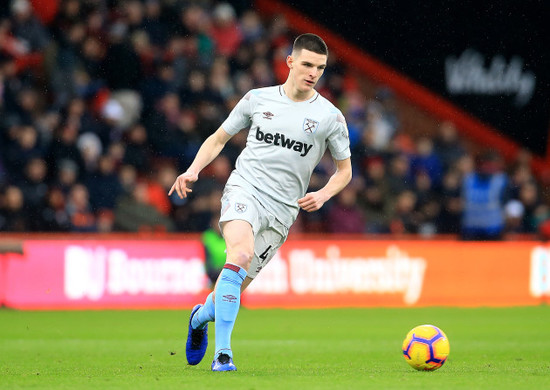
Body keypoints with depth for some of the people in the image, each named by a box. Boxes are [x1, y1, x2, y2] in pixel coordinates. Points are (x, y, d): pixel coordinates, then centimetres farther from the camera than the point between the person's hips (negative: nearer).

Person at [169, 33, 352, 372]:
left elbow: (345, 170, 15)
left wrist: (323, 195, -5)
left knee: (237, 285, 4)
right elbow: (219, 138, 17)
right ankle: (223, 352, -31)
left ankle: (202, 315, 41)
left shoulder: (331, 117, 5)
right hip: (244, 189, -2)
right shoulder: (258, 99, 7)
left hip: (282, 210, 2)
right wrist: (194, 170, 1)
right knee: (241, 254, -31)